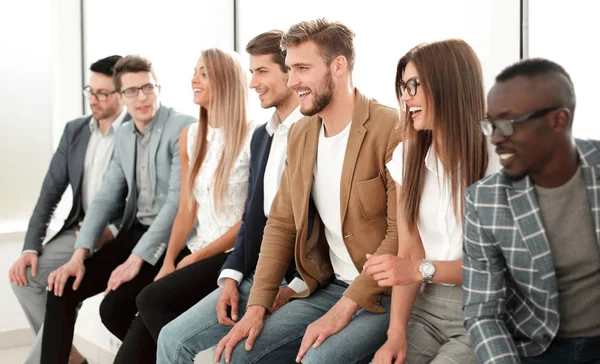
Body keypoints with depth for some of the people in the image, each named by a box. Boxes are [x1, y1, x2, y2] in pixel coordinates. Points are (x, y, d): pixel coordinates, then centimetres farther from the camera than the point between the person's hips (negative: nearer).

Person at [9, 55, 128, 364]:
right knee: (23, 275, -13)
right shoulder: (75, 130, 9)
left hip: (119, 238, -6)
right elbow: (50, 193, 7)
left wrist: (112, 230, -27)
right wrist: (31, 247, -4)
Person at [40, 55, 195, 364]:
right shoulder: (124, 135, 11)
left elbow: (178, 199, -20)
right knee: (61, 288, -6)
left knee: (114, 307, -22)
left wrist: (137, 258, -22)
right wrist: (79, 255, -2)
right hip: (134, 232, 7)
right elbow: (107, 197, 10)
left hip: (170, 240, -7)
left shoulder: (184, 128, -13)